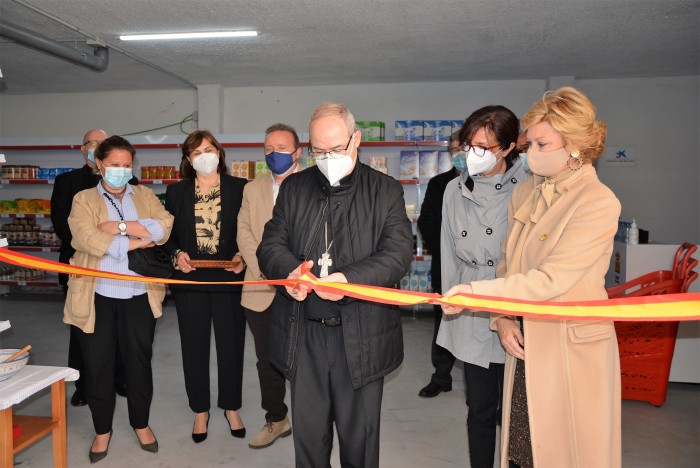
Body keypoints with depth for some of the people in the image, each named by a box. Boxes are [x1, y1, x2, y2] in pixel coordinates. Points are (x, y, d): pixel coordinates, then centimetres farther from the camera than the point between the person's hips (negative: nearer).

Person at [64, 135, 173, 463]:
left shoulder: (144, 195, 9)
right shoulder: (83, 200, 2)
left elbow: (165, 227, -8)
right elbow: (87, 239, -16)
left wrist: (122, 226, -18)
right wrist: (137, 241, -14)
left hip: (139, 296, 1)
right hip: (97, 296, -1)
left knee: (139, 362, 12)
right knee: (97, 365, 9)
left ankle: (141, 423, 31)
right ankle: (102, 430, 29)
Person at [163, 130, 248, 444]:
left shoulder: (239, 188, -1)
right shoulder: (176, 192, 6)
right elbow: (168, 234, 7)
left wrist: (242, 257, -16)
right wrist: (177, 254, -12)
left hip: (229, 278, -1)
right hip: (190, 280, 2)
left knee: (231, 345, 10)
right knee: (194, 346, 11)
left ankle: (231, 408, 29)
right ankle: (200, 411, 28)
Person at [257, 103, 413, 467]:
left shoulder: (385, 191, -1)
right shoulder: (293, 188, 8)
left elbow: (398, 253, -10)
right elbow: (271, 245, 5)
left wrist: (350, 279, -27)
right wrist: (289, 271, -19)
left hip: (360, 337, -2)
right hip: (303, 333, 3)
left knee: (359, 434, 13)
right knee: (307, 431, 16)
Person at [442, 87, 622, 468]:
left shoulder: (599, 203, -14)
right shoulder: (524, 194, 7)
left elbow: (551, 279, -21)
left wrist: (476, 292, -22)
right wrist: (501, 318, -2)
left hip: (573, 348, -5)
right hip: (524, 342, 5)